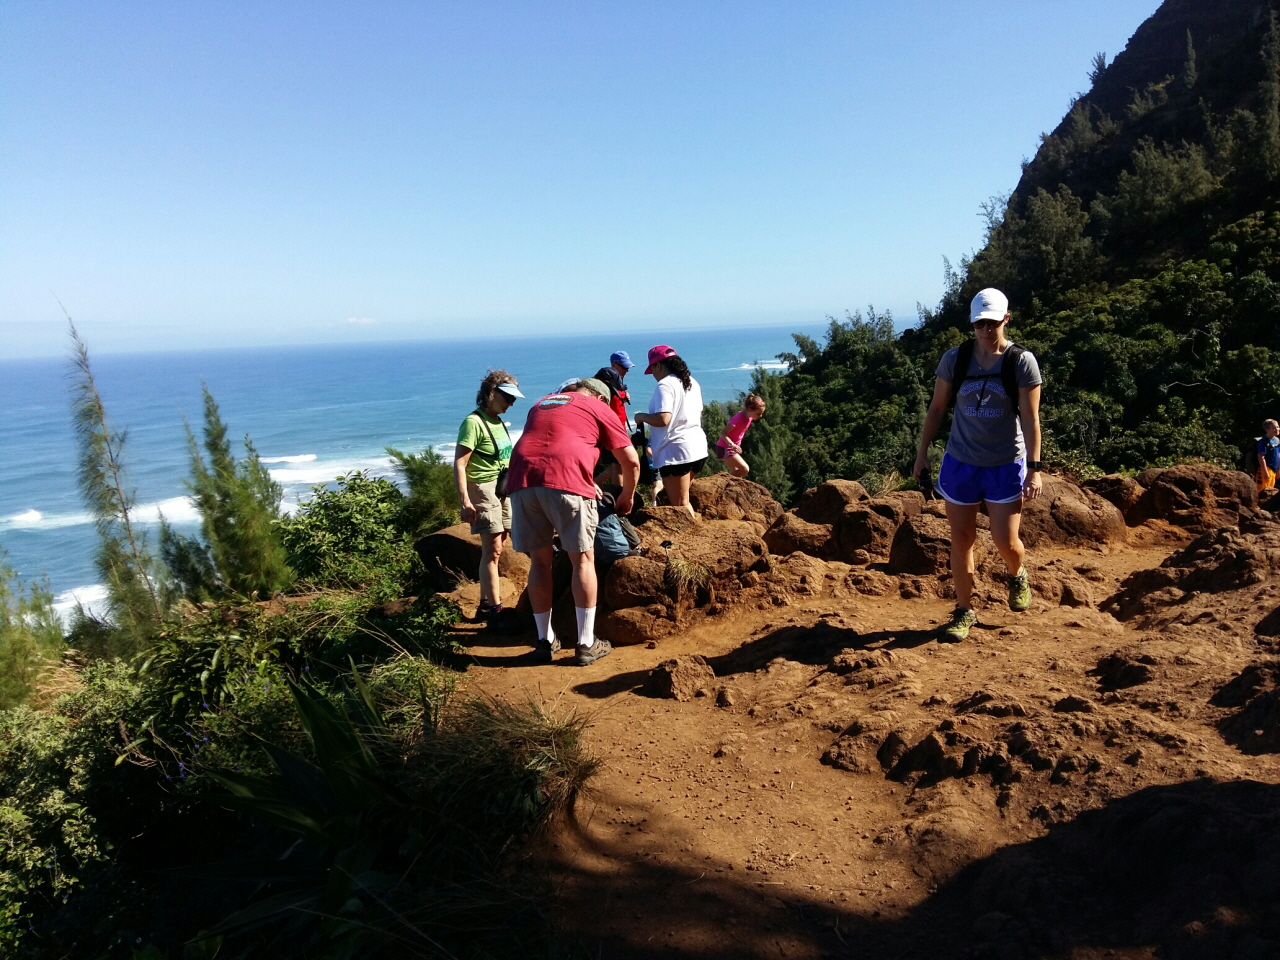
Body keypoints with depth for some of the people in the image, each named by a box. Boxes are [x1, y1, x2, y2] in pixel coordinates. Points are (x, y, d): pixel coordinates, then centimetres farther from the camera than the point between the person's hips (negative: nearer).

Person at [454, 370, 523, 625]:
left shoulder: (498, 421, 12)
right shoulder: (474, 422, -14)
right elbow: (459, 464, -19)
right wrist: (465, 501, -25)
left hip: (503, 490, 9)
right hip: (484, 490, -9)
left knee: (494, 549, 12)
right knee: (492, 550, -9)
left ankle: (485, 604, 21)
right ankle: (494, 609, -4)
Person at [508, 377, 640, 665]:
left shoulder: (542, 403, 34)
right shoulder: (599, 408, 19)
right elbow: (631, 462, 17)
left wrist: (587, 482, 49)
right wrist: (627, 496, 34)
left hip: (521, 480, 5)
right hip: (565, 480, -4)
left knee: (540, 561, 15)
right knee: (582, 560, 7)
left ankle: (545, 641, 22)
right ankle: (586, 644, 11)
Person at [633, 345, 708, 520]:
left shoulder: (665, 385, -13)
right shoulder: (692, 382, 14)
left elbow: (663, 419, -23)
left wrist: (641, 417, -6)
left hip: (676, 451, -9)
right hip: (697, 447, 9)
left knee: (679, 504, -2)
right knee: (680, 499, 21)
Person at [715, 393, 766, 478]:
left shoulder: (749, 417, 1)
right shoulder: (739, 418, -25)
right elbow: (723, 433, -27)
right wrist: (732, 445, -40)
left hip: (733, 448, 9)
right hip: (725, 448, -9)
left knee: (736, 472, 11)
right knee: (745, 469, -14)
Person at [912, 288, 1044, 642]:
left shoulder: (1022, 361, -8)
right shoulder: (954, 359, -2)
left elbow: (1030, 418, -8)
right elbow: (936, 408, 6)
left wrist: (1035, 467, -12)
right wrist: (922, 453, 5)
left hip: (1006, 464, -2)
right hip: (960, 462, 2)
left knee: (1006, 541, 0)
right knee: (961, 539, 6)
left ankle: (1018, 575, 37)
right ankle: (964, 611, 21)